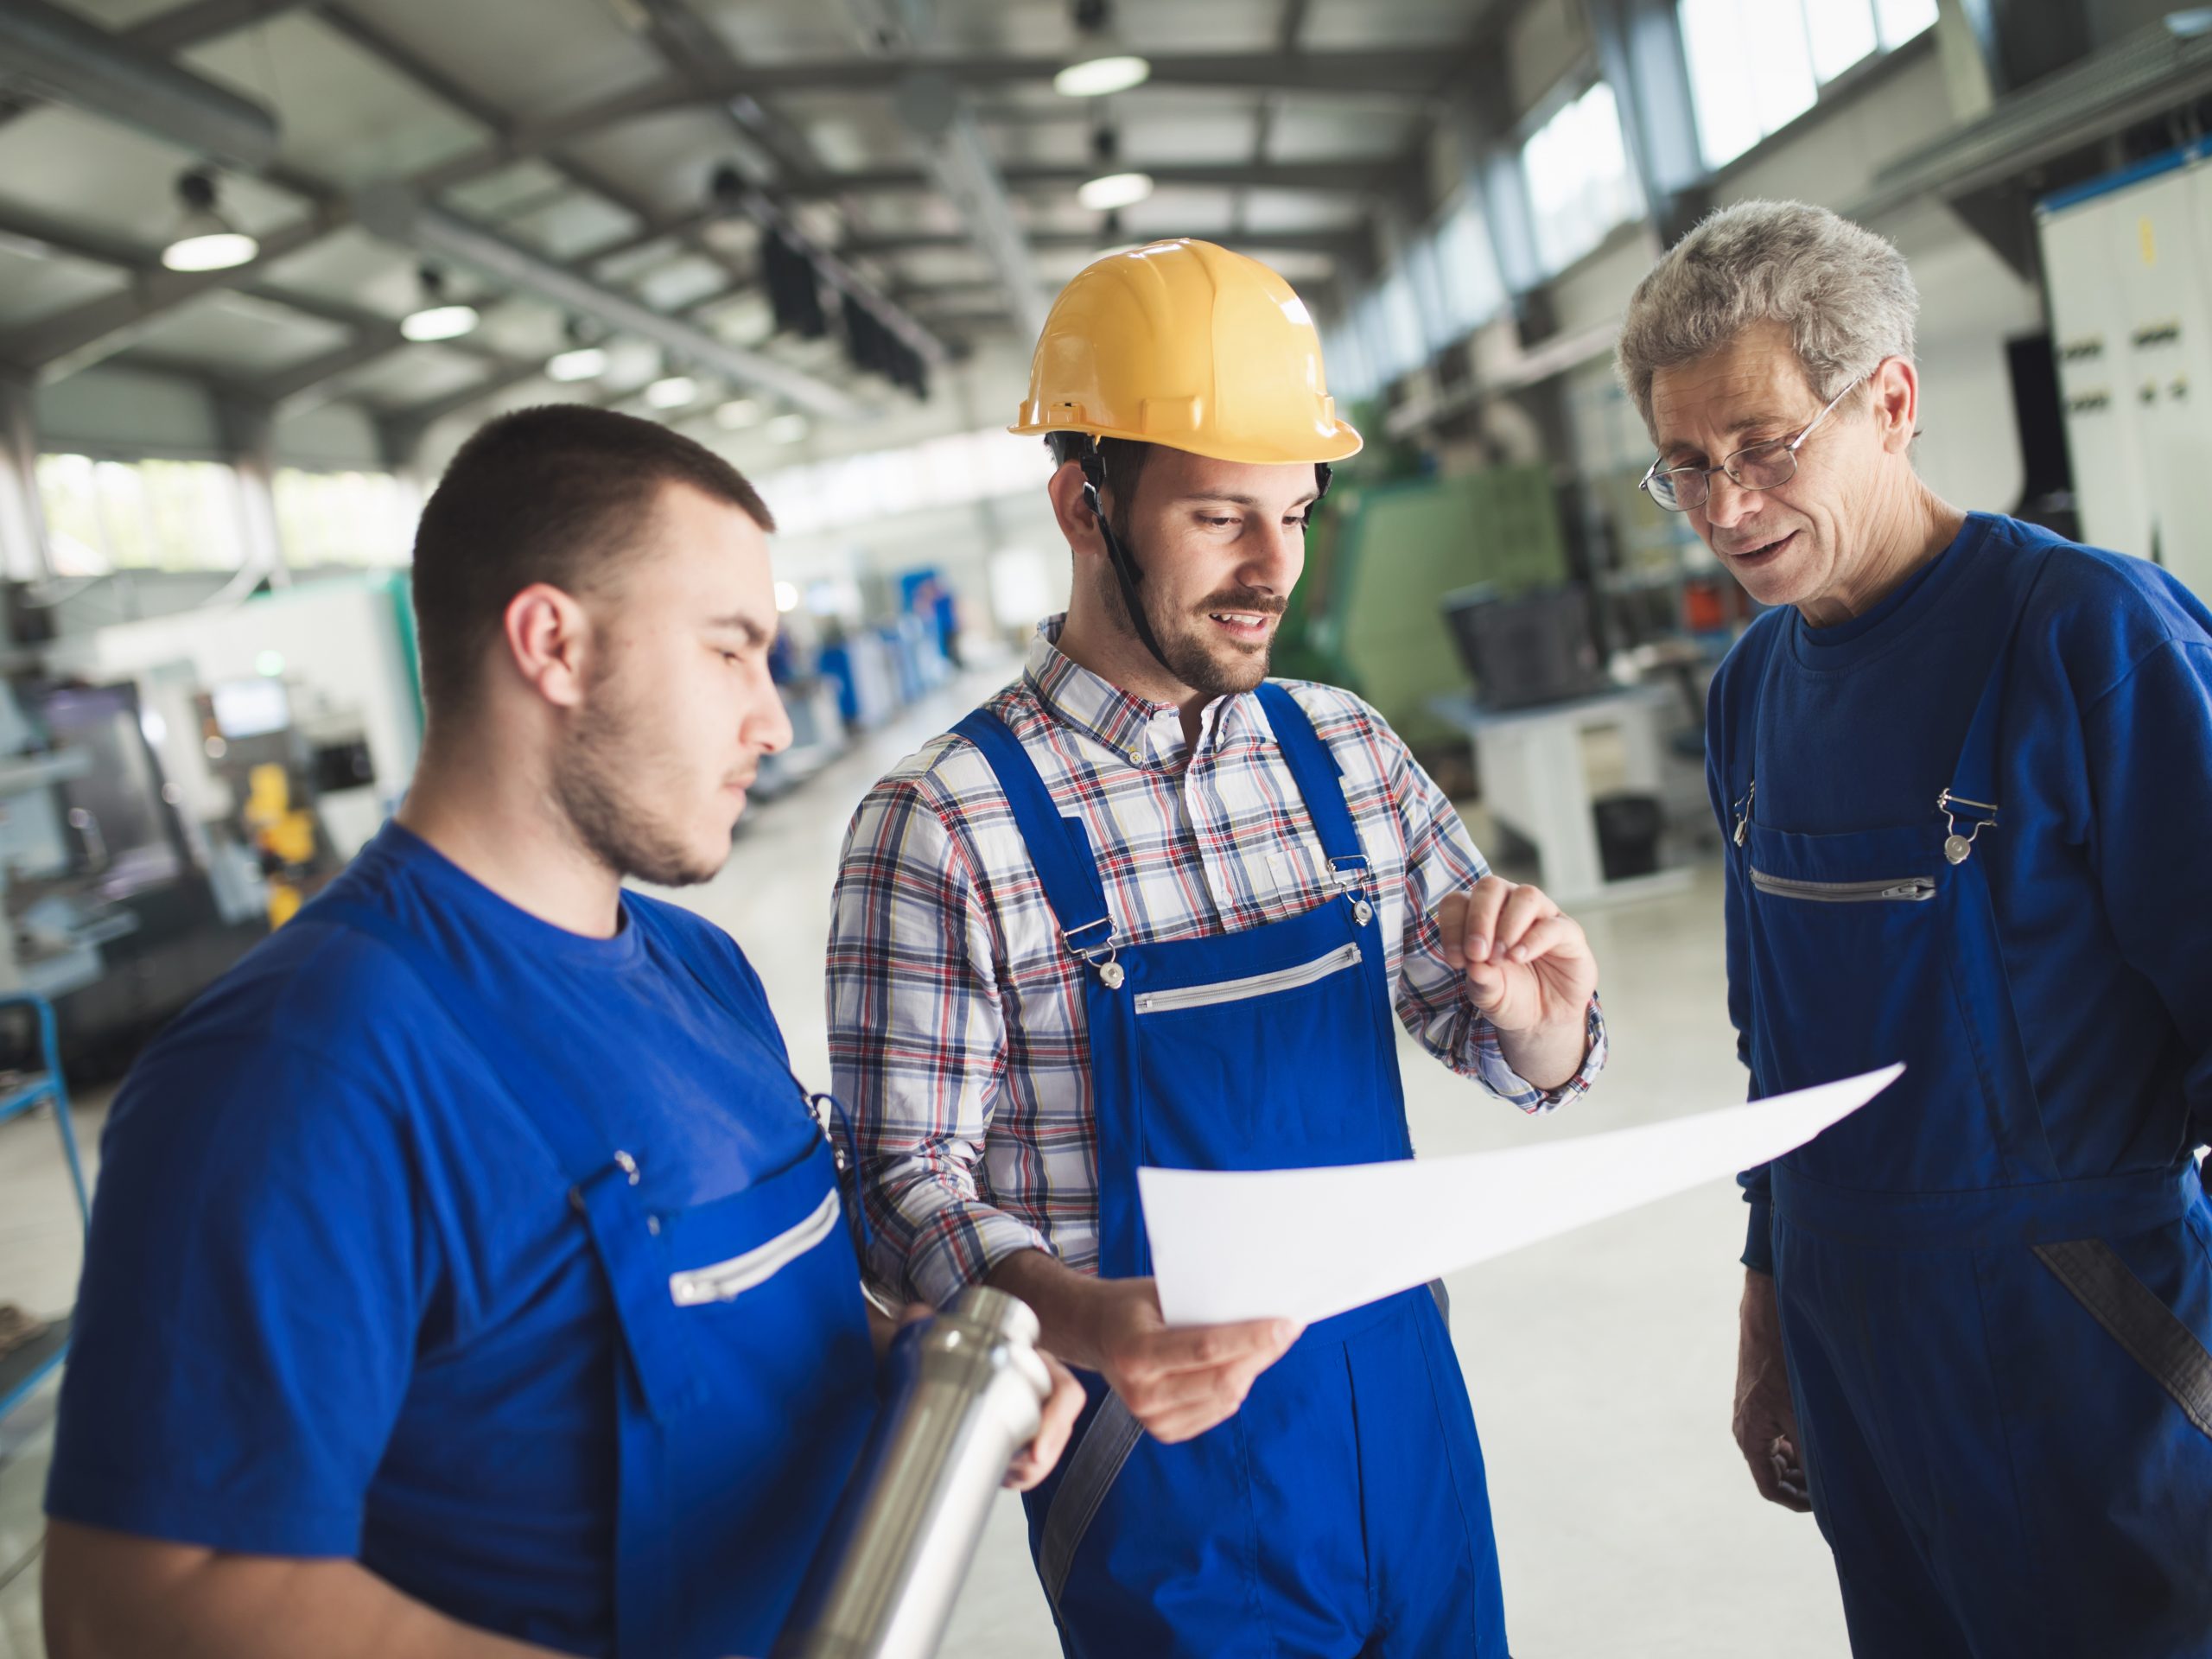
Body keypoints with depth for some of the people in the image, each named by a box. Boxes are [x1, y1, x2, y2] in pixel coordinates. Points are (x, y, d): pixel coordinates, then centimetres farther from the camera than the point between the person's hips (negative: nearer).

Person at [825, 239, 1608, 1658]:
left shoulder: (1349, 755, 1)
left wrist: (1539, 1007, -15)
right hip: (1164, 1450, -5)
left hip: (1410, 1417, 6)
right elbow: (913, 1186, -15)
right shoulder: (944, 830, -15)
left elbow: (1522, 1065, 7)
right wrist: (1083, 1321, -33)